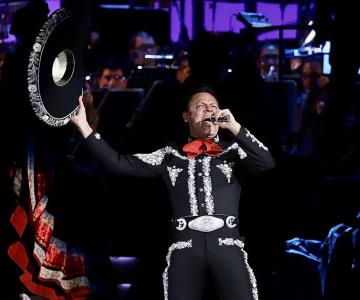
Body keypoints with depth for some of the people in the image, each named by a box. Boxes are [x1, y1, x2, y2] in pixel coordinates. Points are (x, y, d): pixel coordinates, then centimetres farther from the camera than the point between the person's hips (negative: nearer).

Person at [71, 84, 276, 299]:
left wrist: (234, 126, -8)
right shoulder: (171, 156, 17)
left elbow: (267, 162, -4)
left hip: (226, 244, -1)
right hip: (185, 247, 1)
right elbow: (119, 164, 12)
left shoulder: (233, 151, 15)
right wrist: (84, 126, 7)